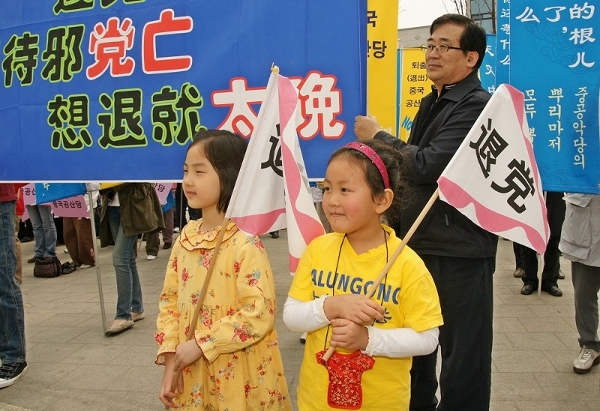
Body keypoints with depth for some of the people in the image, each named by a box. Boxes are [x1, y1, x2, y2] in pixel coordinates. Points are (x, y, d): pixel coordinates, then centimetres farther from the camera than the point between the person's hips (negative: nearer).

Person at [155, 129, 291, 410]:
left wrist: (200, 345, -18)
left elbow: (259, 313, -22)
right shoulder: (186, 237, 2)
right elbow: (170, 300, 7)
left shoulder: (245, 242, -18)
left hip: (239, 376, -6)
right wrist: (171, 360, -1)